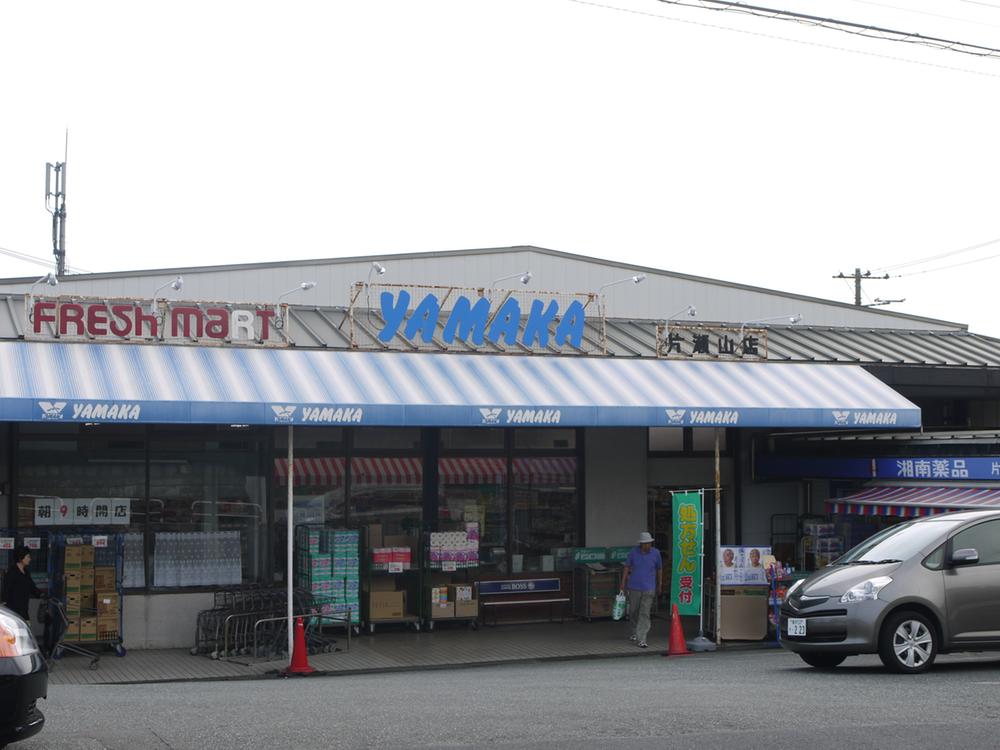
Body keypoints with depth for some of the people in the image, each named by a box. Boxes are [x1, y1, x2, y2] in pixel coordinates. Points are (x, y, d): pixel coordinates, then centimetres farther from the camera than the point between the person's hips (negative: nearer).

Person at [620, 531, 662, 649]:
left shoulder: (655, 553, -2)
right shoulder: (633, 552, -2)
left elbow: (659, 569, 10)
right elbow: (627, 567, 6)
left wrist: (659, 586, 15)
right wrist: (623, 583, 4)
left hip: (649, 588, -2)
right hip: (634, 587, 2)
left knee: (644, 614, -8)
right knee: (633, 611, 13)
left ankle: (641, 639, -9)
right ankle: (634, 632, 37)